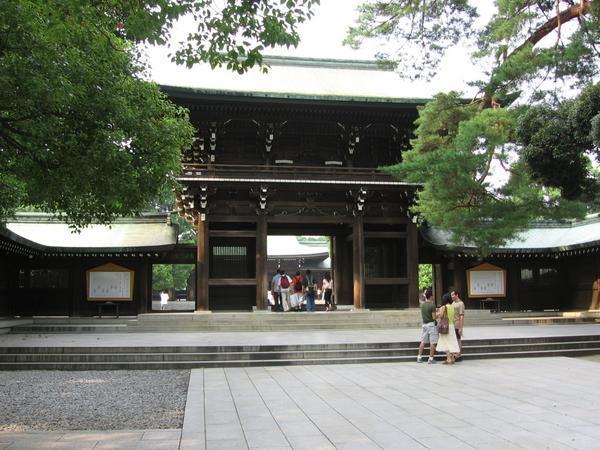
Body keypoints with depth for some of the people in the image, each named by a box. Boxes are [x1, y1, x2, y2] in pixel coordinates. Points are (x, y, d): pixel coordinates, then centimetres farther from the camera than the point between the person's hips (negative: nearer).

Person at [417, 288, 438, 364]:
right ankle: (431, 358, 2)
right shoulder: (432, 305, -15)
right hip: (431, 324, -6)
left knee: (423, 342, 11)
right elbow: (434, 317, -16)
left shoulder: (422, 305, 5)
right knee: (432, 343, 1)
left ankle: (419, 357, 12)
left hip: (424, 324, 6)